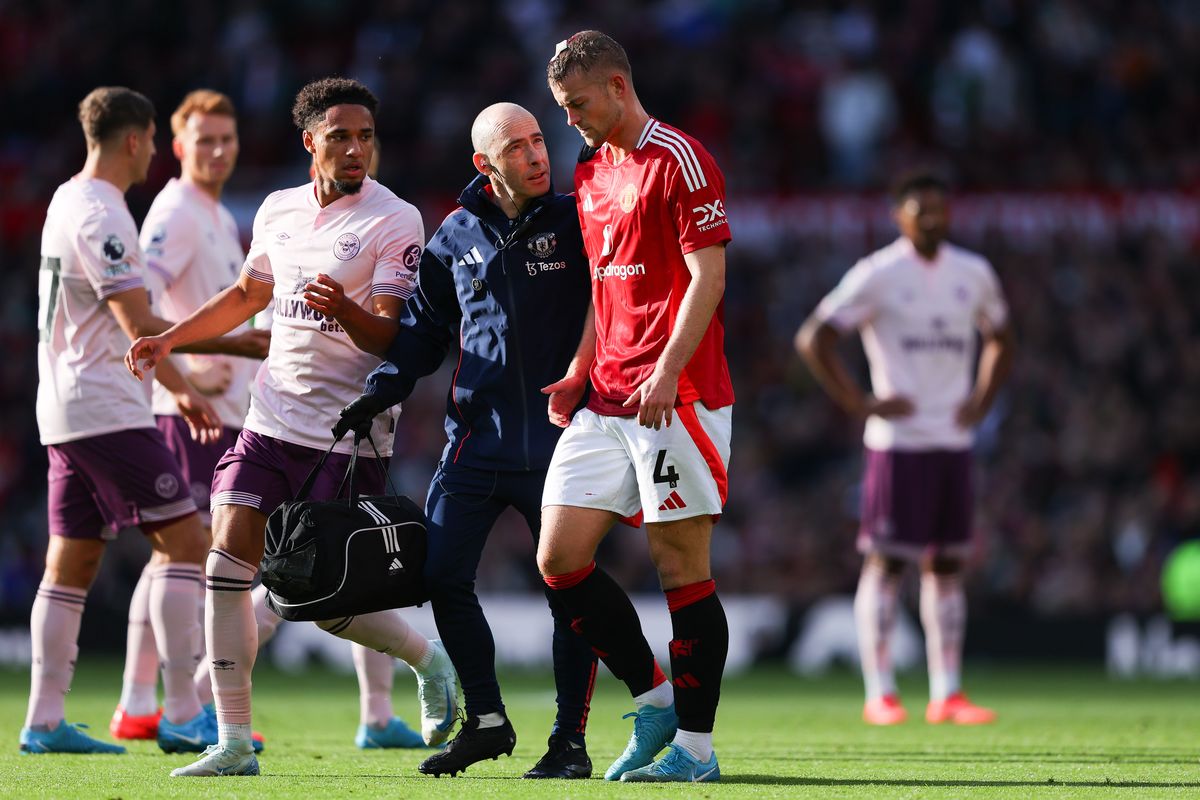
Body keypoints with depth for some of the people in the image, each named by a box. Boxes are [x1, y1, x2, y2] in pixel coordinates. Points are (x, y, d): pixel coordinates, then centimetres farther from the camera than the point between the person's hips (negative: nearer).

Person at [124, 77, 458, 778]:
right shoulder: (279, 210, 10)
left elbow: (392, 338, -15)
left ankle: (430, 658, 23)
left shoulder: (395, 221, -9)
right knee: (227, 563, -8)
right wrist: (169, 340, 22)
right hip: (272, 422, 5)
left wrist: (345, 309, -35)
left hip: (349, 434, -5)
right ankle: (235, 743, -3)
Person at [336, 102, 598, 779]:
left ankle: (571, 739, 8)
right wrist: (382, 390, 5)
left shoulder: (574, 222, -3)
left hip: (558, 440, -3)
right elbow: (425, 327, 17)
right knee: (444, 577, -1)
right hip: (477, 437, 3)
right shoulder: (457, 235, 7)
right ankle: (487, 720, 15)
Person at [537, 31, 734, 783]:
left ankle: (696, 744, 3)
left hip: (677, 397, -8)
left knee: (681, 565, -4)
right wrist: (578, 375, 14)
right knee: (560, 557, 1)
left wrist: (665, 372, -22)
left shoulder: (679, 158, -8)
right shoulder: (592, 171, 17)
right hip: (607, 402, 8)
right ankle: (654, 700, 14)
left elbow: (708, 276, -13)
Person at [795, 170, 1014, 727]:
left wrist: (980, 402, 12)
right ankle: (880, 695, -3)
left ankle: (946, 695, 9)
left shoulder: (974, 274, 11)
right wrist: (860, 404, -11)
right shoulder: (878, 275, -6)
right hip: (898, 442, -5)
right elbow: (813, 339, -7)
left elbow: (1000, 339, 27)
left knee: (947, 565, 6)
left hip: (954, 440, 5)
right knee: (886, 562, -5)